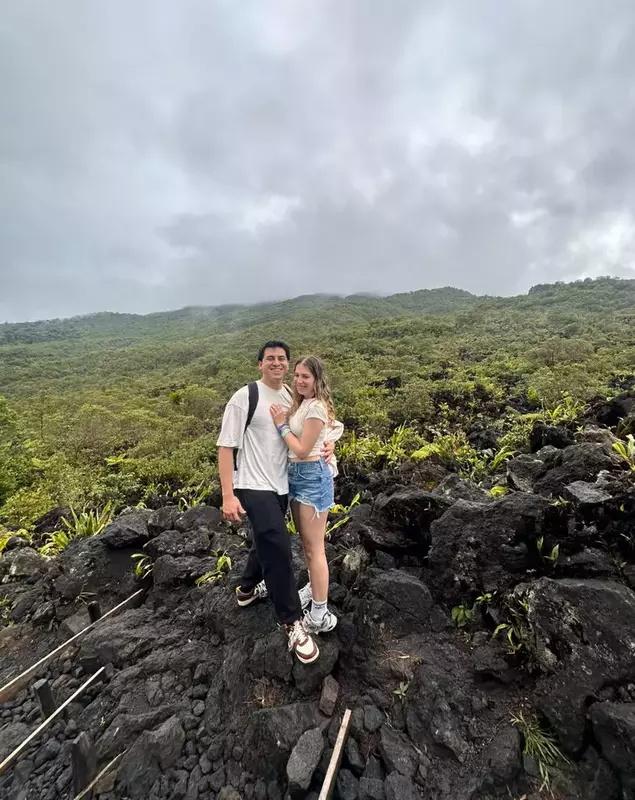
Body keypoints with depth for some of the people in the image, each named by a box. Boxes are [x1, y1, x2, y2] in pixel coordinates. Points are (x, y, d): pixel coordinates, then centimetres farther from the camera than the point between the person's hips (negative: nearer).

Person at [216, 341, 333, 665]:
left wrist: (327, 444, -9)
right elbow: (226, 446, -13)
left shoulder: (292, 398, 4)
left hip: (281, 486, 7)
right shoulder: (245, 397, -13)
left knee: (267, 541, 22)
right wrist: (228, 495, -18)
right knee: (278, 547, -9)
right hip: (254, 487, -6)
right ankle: (293, 621, 12)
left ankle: (248, 588, 51)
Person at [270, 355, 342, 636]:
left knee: (314, 547, 2)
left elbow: (302, 450, -20)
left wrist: (281, 425, -12)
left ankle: (320, 615, 17)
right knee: (306, 541, 23)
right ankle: (313, 587, 45)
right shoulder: (302, 404, 8)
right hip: (296, 475, 9)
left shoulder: (316, 407, -20)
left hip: (312, 477, -9)